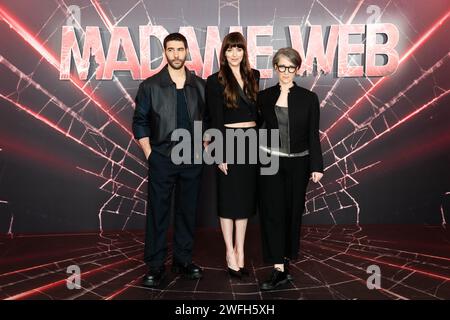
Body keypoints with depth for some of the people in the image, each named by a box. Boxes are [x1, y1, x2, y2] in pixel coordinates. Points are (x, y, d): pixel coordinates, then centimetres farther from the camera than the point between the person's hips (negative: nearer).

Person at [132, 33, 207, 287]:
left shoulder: (200, 86, 6)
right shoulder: (150, 85, 0)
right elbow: (140, 122, 2)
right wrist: (149, 153, -4)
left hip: (192, 159, 2)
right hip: (161, 159, -2)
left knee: (188, 211, 10)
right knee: (158, 212, 3)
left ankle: (183, 260, 24)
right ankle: (156, 266, 14)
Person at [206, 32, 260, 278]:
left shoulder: (254, 77, 8)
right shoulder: (215, 81, -5)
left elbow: (260, 110, 10)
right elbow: (215, 121, -9)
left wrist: (262, 143, 6)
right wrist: (219, 154, -13)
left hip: (252, 141, 5)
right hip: (229, 142, -4)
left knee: (246, 196, 10)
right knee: (229, 197, 5)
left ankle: (239, 250, 23)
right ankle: (231, 253, 17)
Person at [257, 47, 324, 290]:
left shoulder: (308, 98, 0)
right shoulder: (264, 97, 3)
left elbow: (313, 134, 0)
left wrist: (316, 166, -4)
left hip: (297, 164, 0)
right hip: (270, 162, 0)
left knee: (293, 212, 10)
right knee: (272, 212, -4)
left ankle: (286, 258, 29)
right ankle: (279, 269, 1)